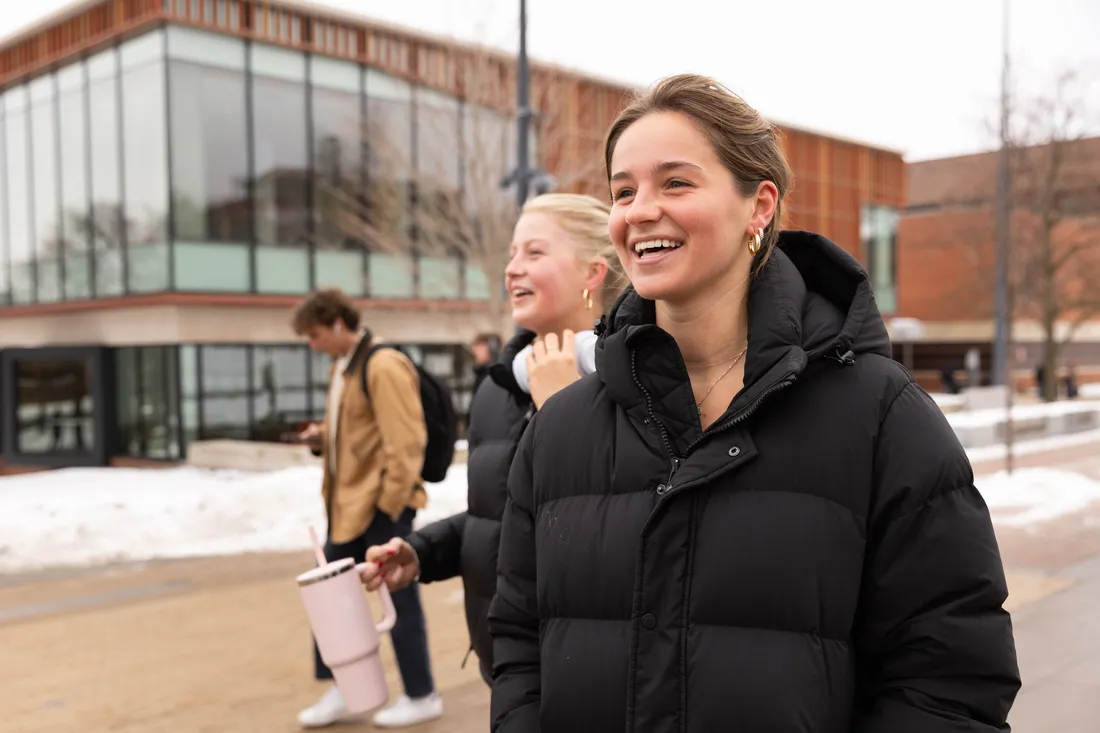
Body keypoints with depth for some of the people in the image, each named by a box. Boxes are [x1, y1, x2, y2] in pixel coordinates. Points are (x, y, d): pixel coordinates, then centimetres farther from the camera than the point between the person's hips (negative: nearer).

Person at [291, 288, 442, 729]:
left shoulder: (383, 366, -18)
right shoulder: (343, 366, 12)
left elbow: (404, 441, -21)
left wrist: (390, 503, -19)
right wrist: (324, 432, 6)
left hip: (381, 503, -9)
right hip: (348, 501, 10)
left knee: (399, 599, 3)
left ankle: (421, 697, 18)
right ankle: (340, 691, 25)